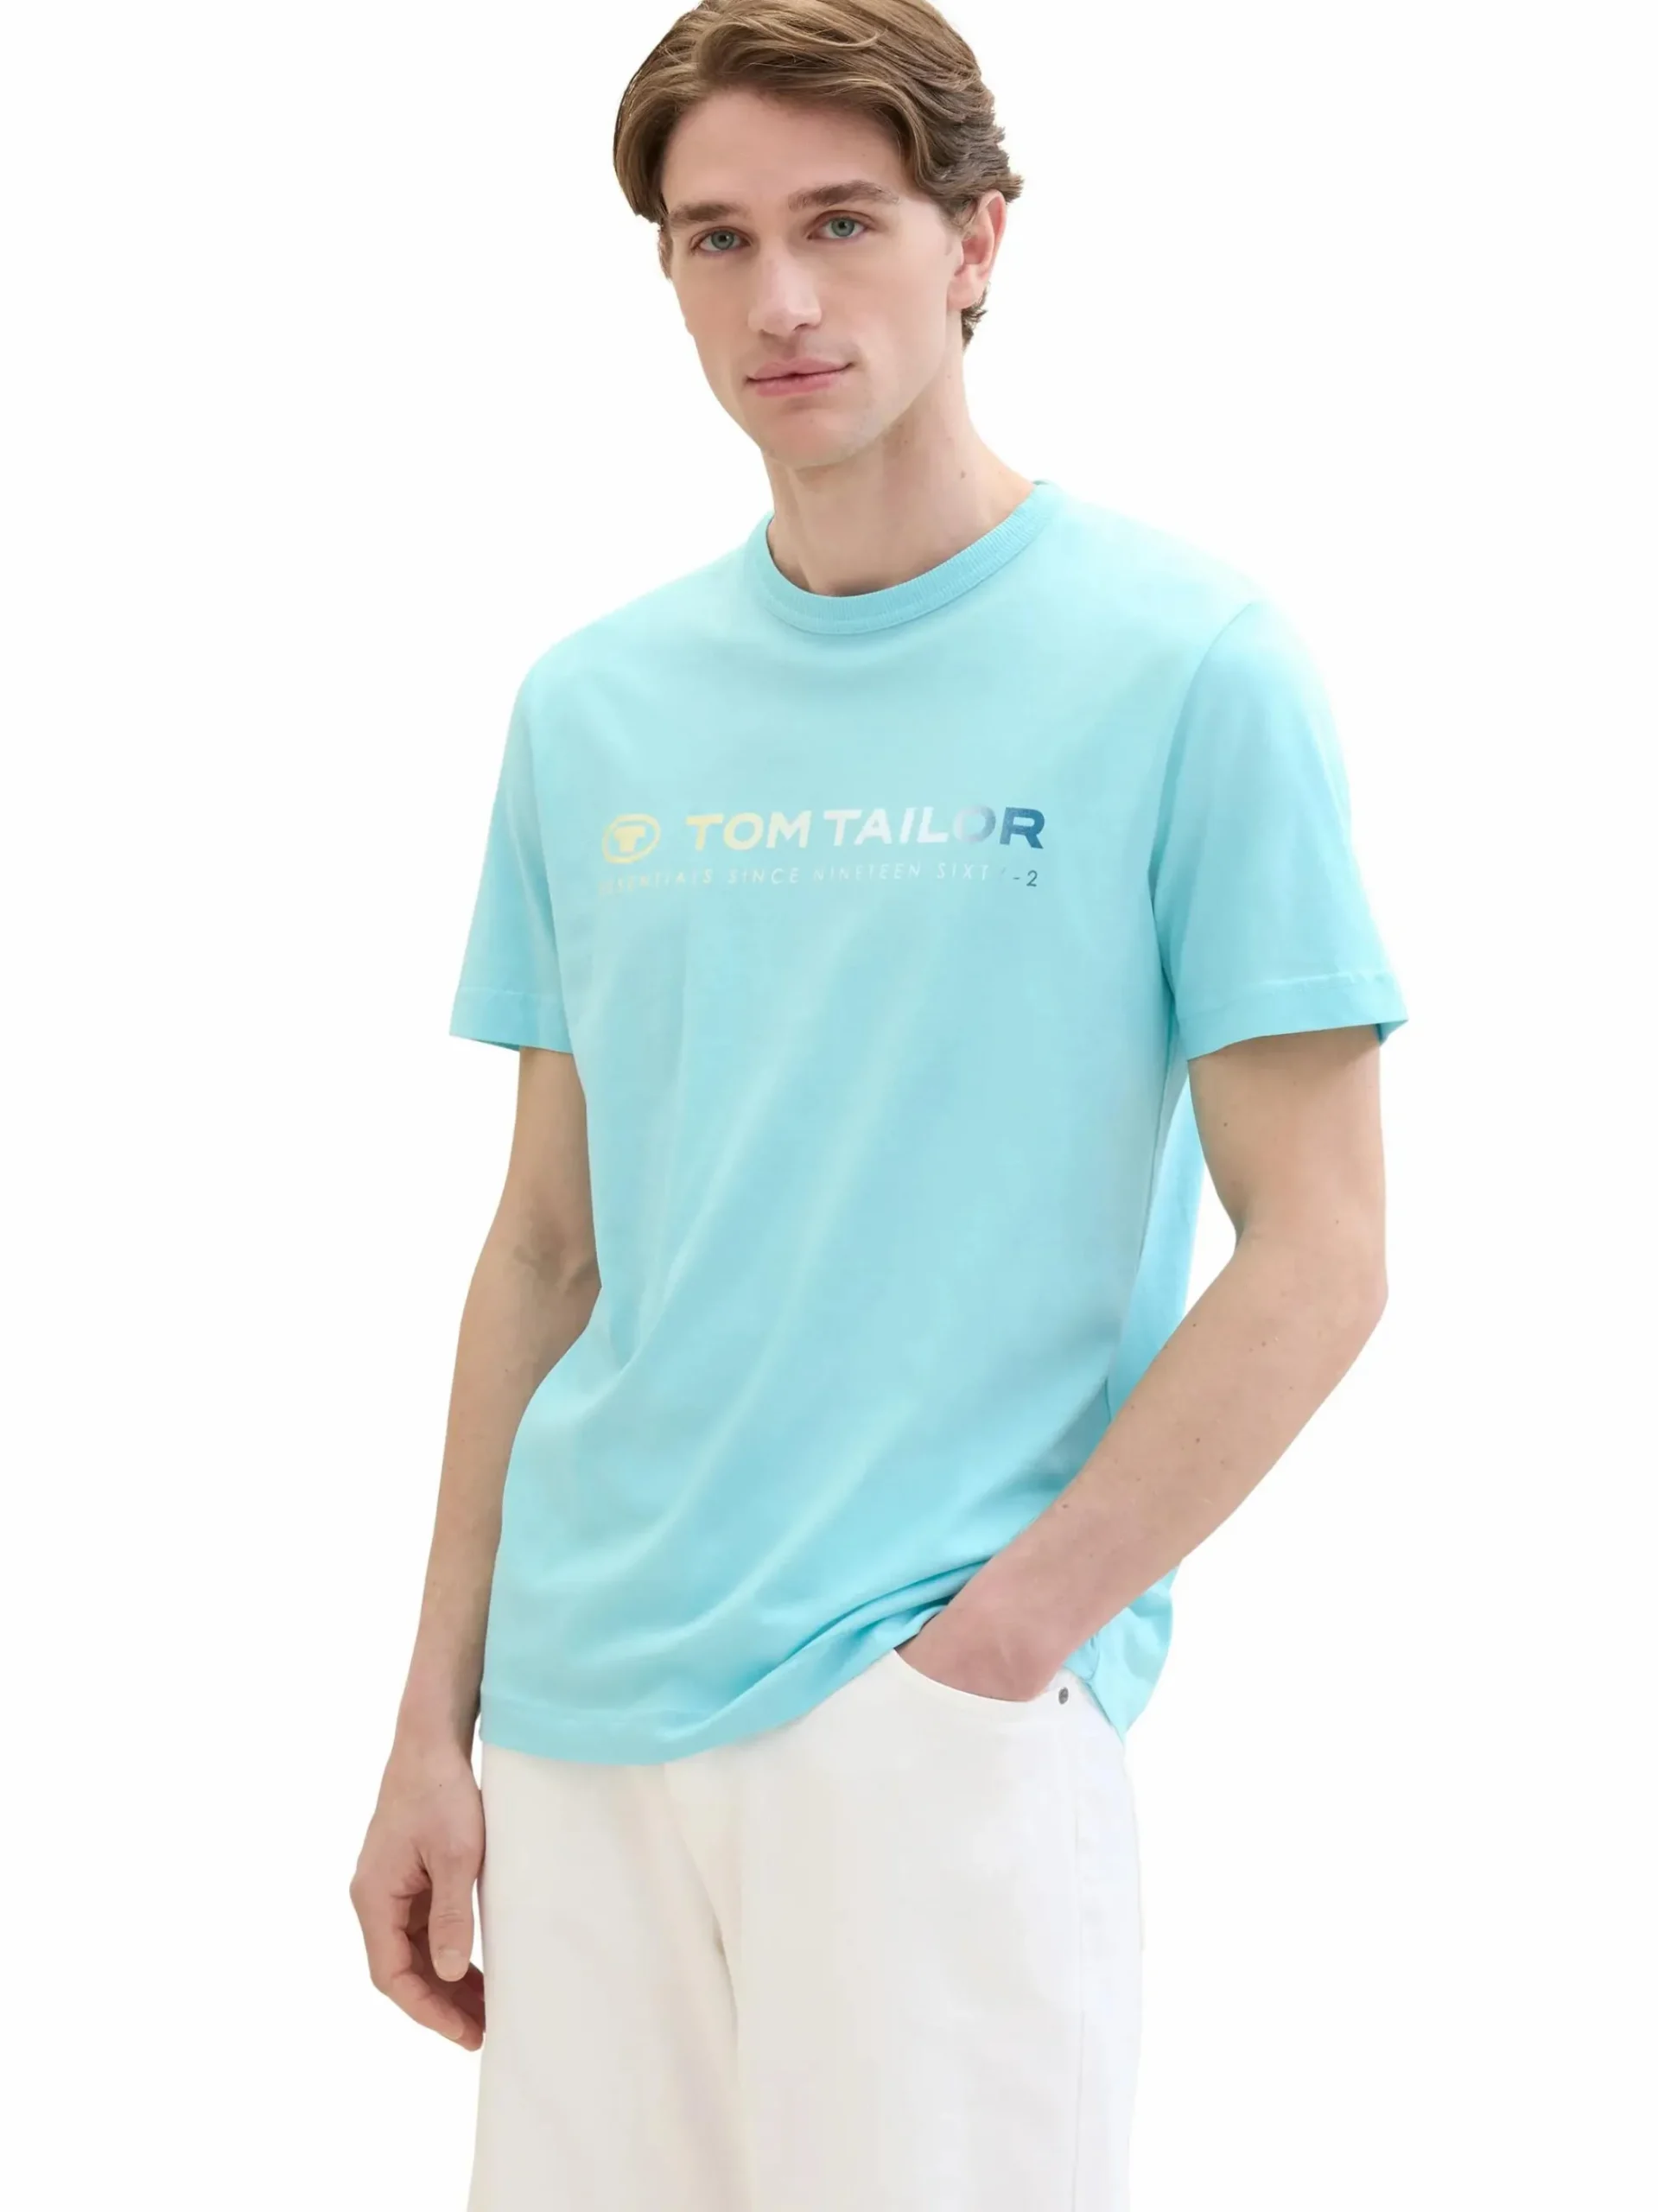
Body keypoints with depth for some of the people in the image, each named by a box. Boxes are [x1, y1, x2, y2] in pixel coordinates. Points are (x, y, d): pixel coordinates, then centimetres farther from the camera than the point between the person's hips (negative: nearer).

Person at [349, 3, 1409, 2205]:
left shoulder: (1191, 664, -5)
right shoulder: (589, 707, 10)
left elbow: (1315, 1257, -7)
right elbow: (550, 1245, 13)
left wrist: (994, 1643, -11)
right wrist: (435, 1729, 9)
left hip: (942, 1744, -4)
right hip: (583, 1727, 5)